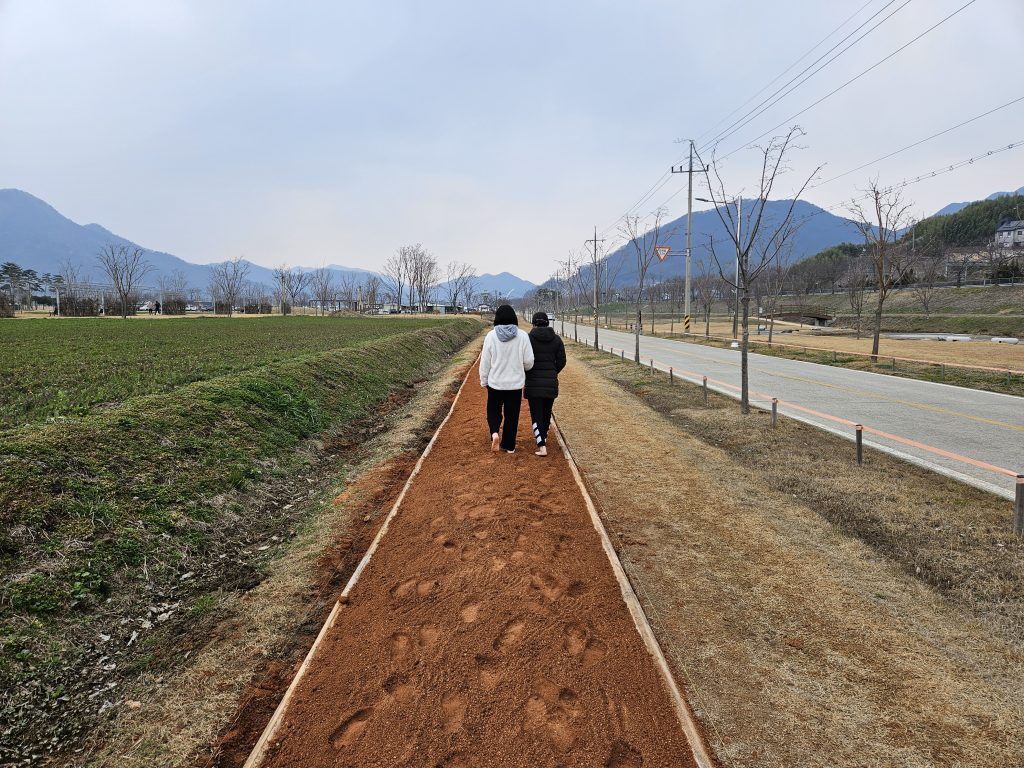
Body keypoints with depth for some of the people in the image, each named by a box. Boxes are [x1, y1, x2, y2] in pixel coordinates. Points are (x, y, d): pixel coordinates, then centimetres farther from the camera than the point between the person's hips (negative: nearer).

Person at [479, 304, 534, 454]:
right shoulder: (522, 336, -9)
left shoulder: (491, 336, -10)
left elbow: (485, 361, -4)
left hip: (495, 383, 0)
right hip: (516, 383, 1)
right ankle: (509, 446, 20)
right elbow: (529, 362, -4)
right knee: (512, 415, 13)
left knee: (493, 411, 17)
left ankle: (495, 433, -8)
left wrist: (484, 381, 9)